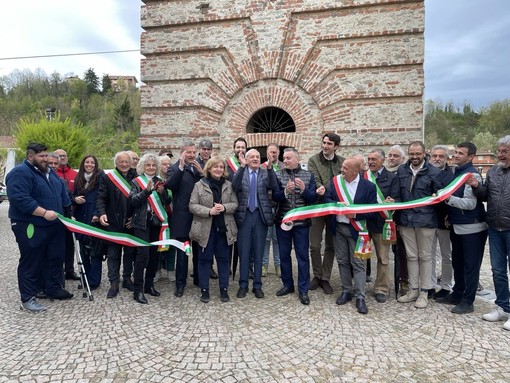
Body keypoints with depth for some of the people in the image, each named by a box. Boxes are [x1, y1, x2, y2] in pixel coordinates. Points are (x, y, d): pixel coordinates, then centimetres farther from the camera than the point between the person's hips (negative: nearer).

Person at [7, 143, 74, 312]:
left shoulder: (50, 172, 13)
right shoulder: (20, 173, -14)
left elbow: (63, 194, 18)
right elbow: (20, 199, -25)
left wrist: (69, 214, 11)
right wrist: (44, 212, -27)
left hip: (54, 225, 8)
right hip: (30, 227, -8)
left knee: (55, 258, 14)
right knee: (31, 262, 1)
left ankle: (54, 289, 28)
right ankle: (27, 298, 12)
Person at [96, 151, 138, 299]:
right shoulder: (107, 178, 1)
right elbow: (101, 198, -4)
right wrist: (102, 213, -20)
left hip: (130, 223, 2)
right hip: (113, 223, -1)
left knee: (130, 252, 12)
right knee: (113, 254, 5)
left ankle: (127, 278, 28)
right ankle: (114, 283, 14)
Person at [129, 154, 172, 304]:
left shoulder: (160, 181, 12)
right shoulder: (136, 181, 1)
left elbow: (168, 202, 8)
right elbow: (133, 201, -12)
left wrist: (162, 192, -11)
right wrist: (147, 190, -24)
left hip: (157, 222, 4)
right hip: (142, 223, -4)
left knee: (155, 254, 8)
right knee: (143, 254, -11)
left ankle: (149, 284, 24)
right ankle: (138, 290, -2)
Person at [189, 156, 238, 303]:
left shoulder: (228, 185, 5)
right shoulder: (199, 185, -2)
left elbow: (235, 204, 5)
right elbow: (192, 206, -6)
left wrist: (224, 207, -16)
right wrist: (209, 211, -20)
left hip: (224, 228, 2)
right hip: (205, 228, -2)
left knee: (223, 258, 10)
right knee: (204, 259, 7)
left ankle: (224, 289, 22)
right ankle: (204, 290, 20)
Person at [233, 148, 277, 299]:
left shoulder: (266, 173, 5)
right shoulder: (240, 173, 3)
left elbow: (274, 187, -13)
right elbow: (235, 187, -16)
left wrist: (270, 167, -23)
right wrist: (242, 166, -24)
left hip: (260, 215, 1)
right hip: (244, 215, 0)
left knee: (258, 252, 8)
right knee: (244, 251, 7)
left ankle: (257, 286, 19)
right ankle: (243, 285, 19)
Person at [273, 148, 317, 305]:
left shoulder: (308, 176, 1)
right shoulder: (278, 175, 2)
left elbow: (313, 198, -3)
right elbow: (275, 197, -7)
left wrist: (304, 189, -20)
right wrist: (285, 191, -24)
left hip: (301, 222, -1)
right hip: (282, 221, 1)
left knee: (302, 256, 3)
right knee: (284, 254, 12)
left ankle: (303, 290, 15)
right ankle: (287, 285, 28)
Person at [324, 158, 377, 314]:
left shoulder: (368, 186, -10)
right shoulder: (335, 181, 1)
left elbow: (372, 211, -9)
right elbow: (327, 198, 1)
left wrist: (355, 213, -22)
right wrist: (338, 205, -18)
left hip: (356, 229, -4)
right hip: (338, 228, 4)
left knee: (358, 263, 0)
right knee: (342, 261, 14)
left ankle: (360, 297, 10)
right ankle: (346, 291, 28)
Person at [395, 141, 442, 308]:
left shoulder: (433, 172, -6)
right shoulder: (401, 171, 6)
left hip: (425, 220, -4)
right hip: (406, 219, 4)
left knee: (425, 256, 8)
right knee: (411, 256, 13)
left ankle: (424, 292, 20)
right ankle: (413, 289, 25)